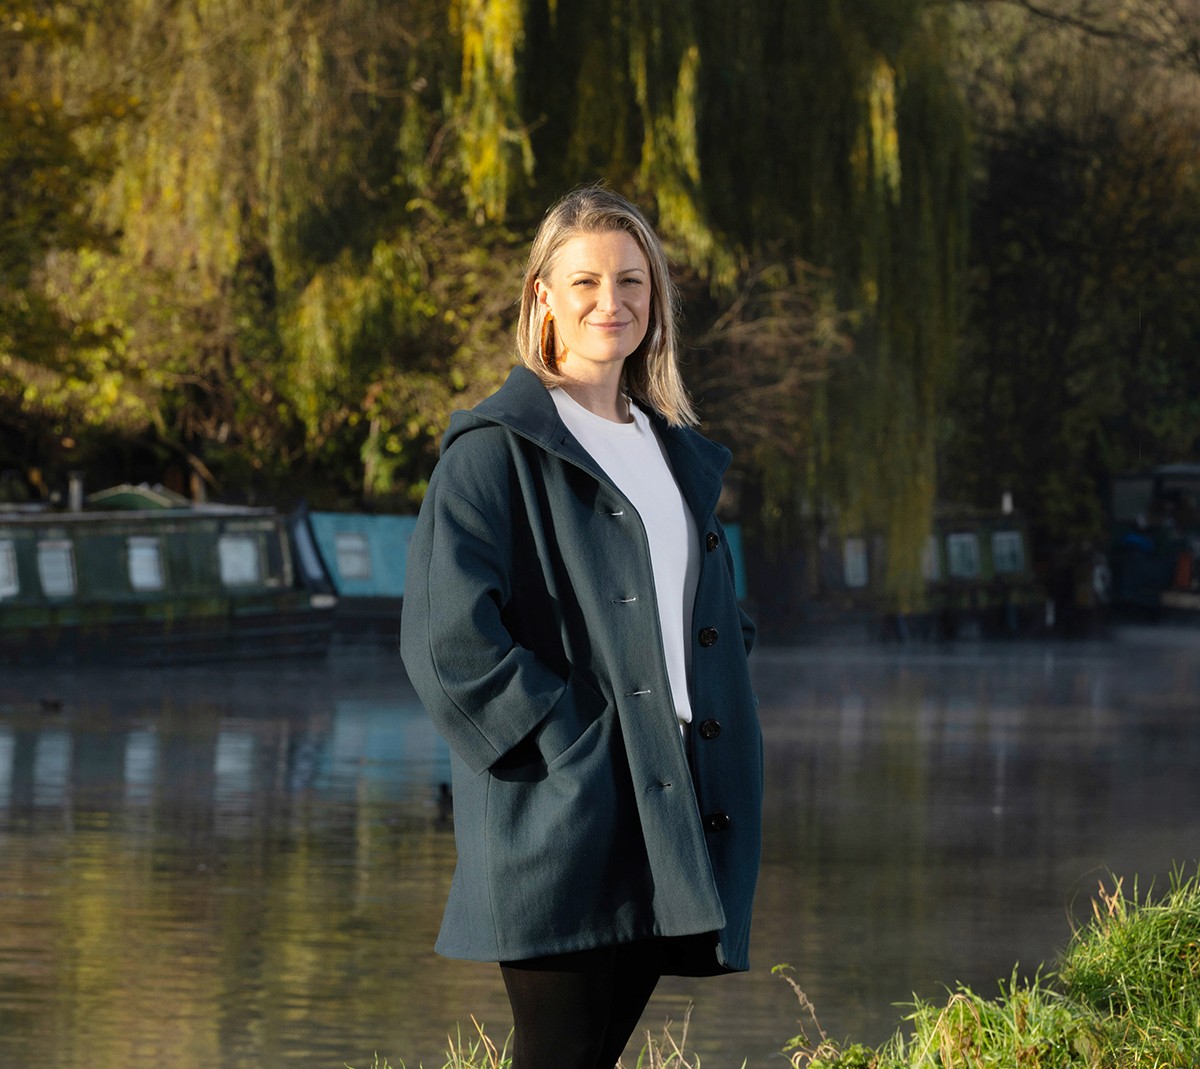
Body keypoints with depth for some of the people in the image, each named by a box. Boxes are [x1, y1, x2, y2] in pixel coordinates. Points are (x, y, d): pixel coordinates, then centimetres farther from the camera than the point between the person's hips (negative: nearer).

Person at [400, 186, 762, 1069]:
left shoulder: (678, 456, 19)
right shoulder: (499, 448, -3)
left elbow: (722, 620, 28)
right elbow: (447, 632, -11)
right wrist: (564, 742, -16)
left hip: (669, 816, 7)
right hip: (561, 822, -7)